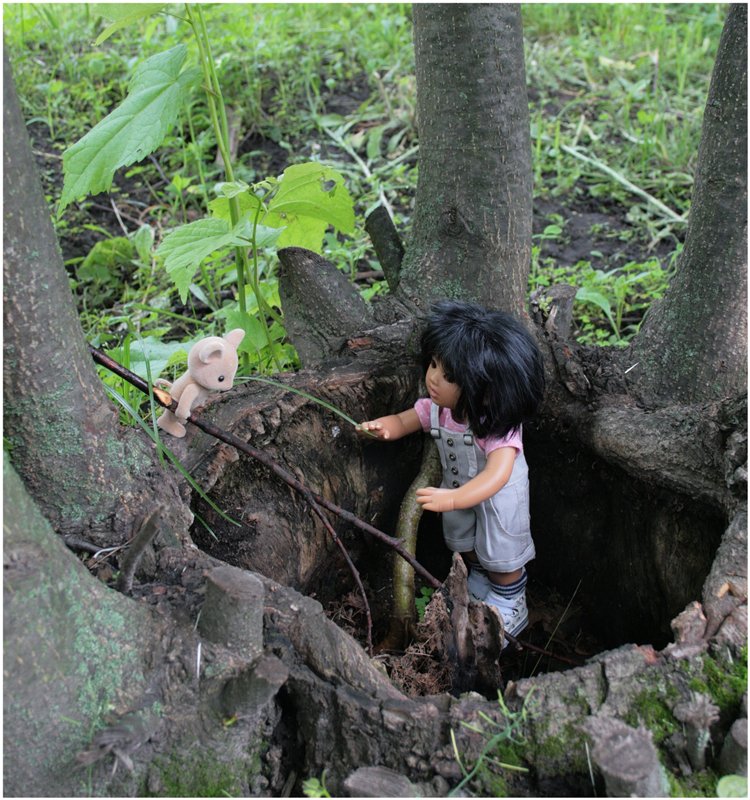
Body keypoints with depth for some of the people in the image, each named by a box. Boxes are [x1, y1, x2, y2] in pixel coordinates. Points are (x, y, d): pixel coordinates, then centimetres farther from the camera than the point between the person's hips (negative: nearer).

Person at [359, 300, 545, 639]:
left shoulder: (497, 423, -42)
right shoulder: (435, 407, -24)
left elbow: (498, 474, -55)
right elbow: (403, 421, -8)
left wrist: (452, 499, -69)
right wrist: (383, 427, -33)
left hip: (499, 495, -6)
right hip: (458, 487, 6)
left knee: (501, 557, 14)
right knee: (464, 545, 28)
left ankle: (511, 608, 42)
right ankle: (479, 585, 57)